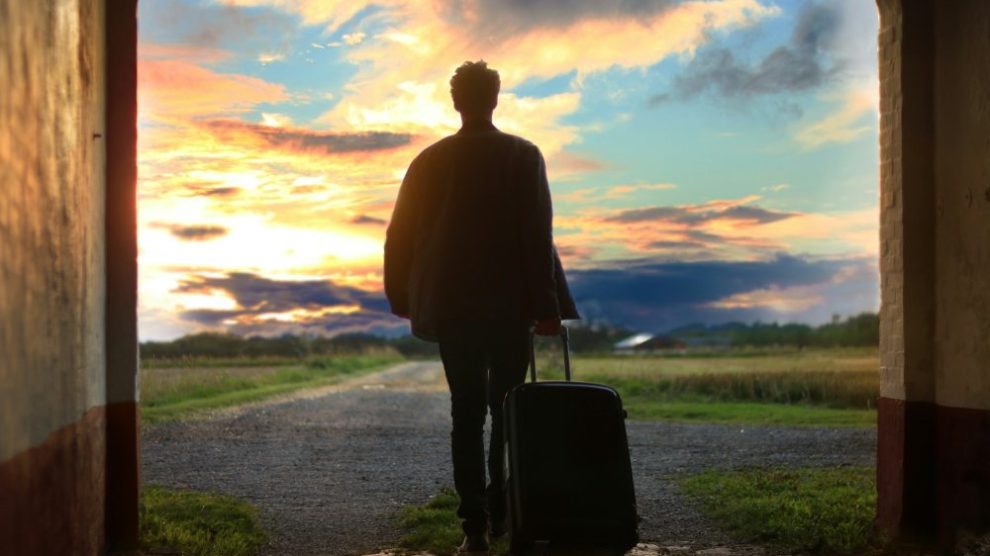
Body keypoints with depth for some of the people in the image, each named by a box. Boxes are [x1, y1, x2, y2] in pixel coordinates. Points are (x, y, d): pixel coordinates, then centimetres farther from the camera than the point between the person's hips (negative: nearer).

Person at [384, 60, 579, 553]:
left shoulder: (430, 160, 3)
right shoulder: (523, 156, -4)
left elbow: (401, 235, 5)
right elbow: (536, 235, -10)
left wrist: (404, 299, 17)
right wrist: (546, 306, -7)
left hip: (450, 305, 2)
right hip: (508, 304, -1)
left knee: (466, 413, 4)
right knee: (507, 411, 11)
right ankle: (500, 513, 11)